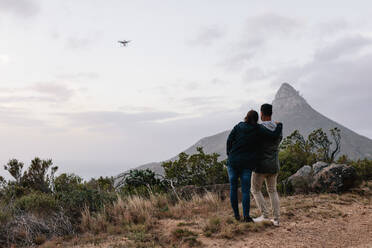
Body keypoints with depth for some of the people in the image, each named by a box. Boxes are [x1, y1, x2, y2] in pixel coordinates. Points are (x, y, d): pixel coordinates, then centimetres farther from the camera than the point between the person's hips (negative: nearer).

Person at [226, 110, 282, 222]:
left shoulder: (238, 127, 0)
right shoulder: (259, 130, -4)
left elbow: (229, 141, -3)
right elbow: (274, 135, -5)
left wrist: (229, 155, 8)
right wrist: (279, 125, 14)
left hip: (233, 162, 1)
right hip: (247, 164, -1)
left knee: (233, 188, 11)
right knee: (246, 190, 4)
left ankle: (236, 214, 15)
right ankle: (246, 216, 1)